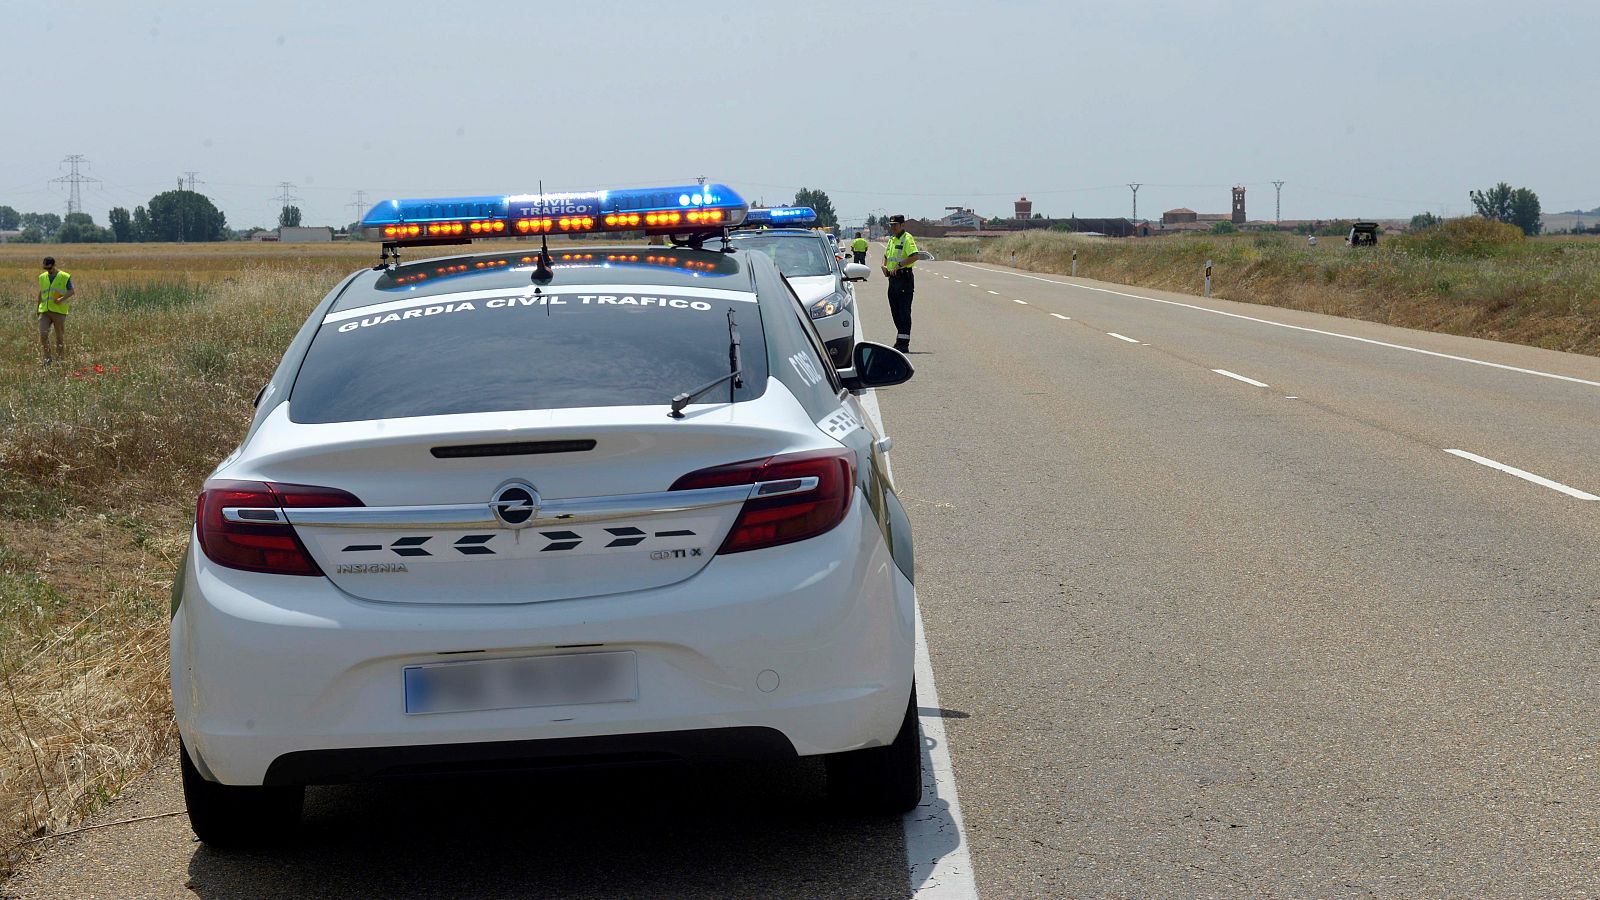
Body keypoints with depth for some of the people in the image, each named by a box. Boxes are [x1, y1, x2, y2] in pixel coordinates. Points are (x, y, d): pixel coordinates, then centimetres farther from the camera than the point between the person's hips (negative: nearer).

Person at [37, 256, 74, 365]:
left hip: (59, 311, -3)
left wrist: (62, 299, -21)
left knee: (60, 337, 2)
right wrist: (38, 309, 24)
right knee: (43, 334, -10)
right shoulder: (42, 277, 12)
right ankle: (48, 358, 3)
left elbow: (72, 291, -4)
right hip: (44, 311, 3)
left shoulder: (65, 277, -2)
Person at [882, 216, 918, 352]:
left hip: (904, 278, -9)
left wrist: (899, 265, -25)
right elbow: (886, 256, 30)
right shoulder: (892, 239, 17)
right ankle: (900, 341, 21)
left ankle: (904, 344, -8)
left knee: (904, 312, -8)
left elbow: (914, 256, -23)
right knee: (895, 311, 12)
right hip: (893, 278, 9)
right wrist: (884, 265, 9)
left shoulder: (907, 239, -10)